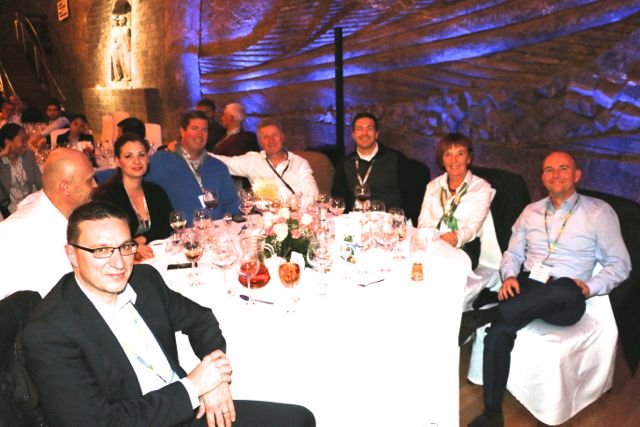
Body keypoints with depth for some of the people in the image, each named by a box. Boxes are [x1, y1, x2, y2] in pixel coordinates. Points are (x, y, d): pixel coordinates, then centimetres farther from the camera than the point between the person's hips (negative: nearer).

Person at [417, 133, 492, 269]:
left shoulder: (481, 187, 6)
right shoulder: (433, 186, 16)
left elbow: (472, 227, -6)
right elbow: (423, 221, 4)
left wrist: (456, 239, -30)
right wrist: (440, 237, -19)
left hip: (464, 248, -2)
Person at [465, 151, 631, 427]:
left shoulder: (598, 212, 6)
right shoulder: (531, 211, 17)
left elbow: (619, 265, 6)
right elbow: (513, 253, 18)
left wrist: (589, 287, -12)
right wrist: (509, 276, -4)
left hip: (565, 301, -2)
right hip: (525, 289, 3)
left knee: (566, 289, -41)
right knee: (499, 331, -29)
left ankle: (481, 316, -32)